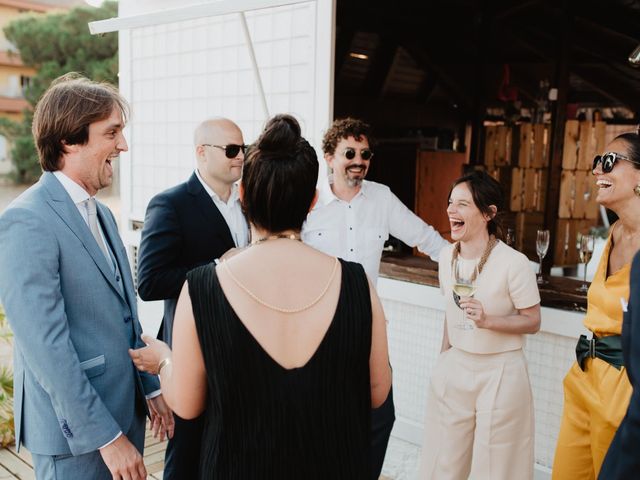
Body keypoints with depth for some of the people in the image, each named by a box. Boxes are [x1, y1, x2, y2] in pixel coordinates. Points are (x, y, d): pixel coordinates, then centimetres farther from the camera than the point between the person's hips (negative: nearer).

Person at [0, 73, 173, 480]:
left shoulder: (102, 214, 9)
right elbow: (46, 345, -22)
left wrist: (152, 386, 13)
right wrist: (106, 436, -20)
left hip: (127, 411, 8)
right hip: (76, 430, -8)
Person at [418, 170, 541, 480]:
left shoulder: (513, 263, -18)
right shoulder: (447, 257, 1)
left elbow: (532, 322, -10)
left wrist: (487, 321, -25)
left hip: (500, 372, -5)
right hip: (453, 369, 5)